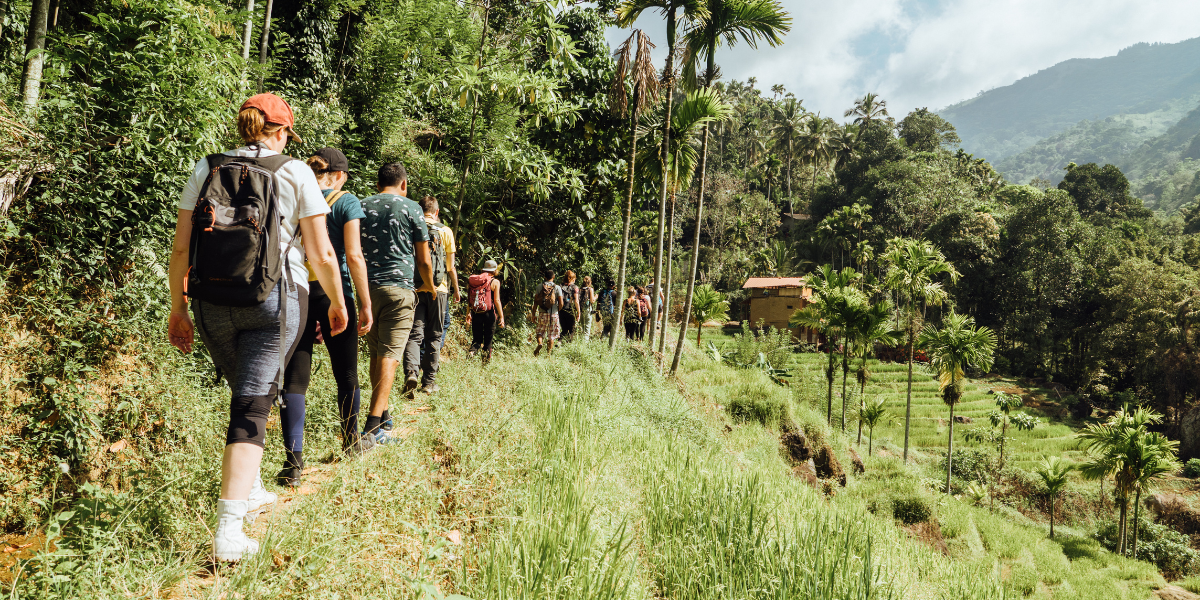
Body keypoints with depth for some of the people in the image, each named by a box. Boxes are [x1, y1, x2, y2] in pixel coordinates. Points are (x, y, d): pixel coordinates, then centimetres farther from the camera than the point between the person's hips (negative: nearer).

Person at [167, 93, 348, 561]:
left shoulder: (205, 169, 7)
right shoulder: (295, 173, -1)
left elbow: (180, 249, 4)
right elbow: (322, 254, -3)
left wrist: (178, 308, 13)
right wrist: (337, 302, 11)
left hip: (212, 304, 4)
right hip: (274, 301, -4)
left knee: (247, 391, 23)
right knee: (252, 405, 0)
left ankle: (249, 490, 38)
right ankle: (228, 529, -8)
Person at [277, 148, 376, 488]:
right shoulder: (346, 201, -3)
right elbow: (354, 257, -11)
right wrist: (365, 304, -7)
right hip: (332, 293, -3)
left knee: (295, 378, 3)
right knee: (346, 373, 15)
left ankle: (293, 462, -3)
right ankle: (352, 442, 33)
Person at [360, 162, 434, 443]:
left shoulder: (361, 206, 10)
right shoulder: (410, 208, 1)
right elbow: (424, 261, 3)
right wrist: (429, 286, 21)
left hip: (366, 288, 4)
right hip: (399, 288, -4)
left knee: (375, 353, 15)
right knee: (389, 355, -6)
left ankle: (382, 414, 24)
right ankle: (374, 423, -14)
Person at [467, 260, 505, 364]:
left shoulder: (472, 280, 7)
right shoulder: (494, 282, -4)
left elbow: (469, 299, 7)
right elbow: (496, 300, -9)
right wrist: (501, 317, -6)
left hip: (475, 313, 3)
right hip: (489, 313, -3)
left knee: (476, 338, 10)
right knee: (488, 340, 9)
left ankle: (472, 351, -18)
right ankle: (486, 362, 7)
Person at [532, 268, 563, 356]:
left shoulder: (540, 287, 0)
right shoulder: (557, 288, -4)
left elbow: (535, 302, 0)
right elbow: (561, 304, -7)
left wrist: (534, 314, 7)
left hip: (542, 314, 1)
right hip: (553, 315, -1)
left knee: (540, 331, 17)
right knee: (551, 335, 9)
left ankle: (540, 343, -11)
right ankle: (548, 353, 8)